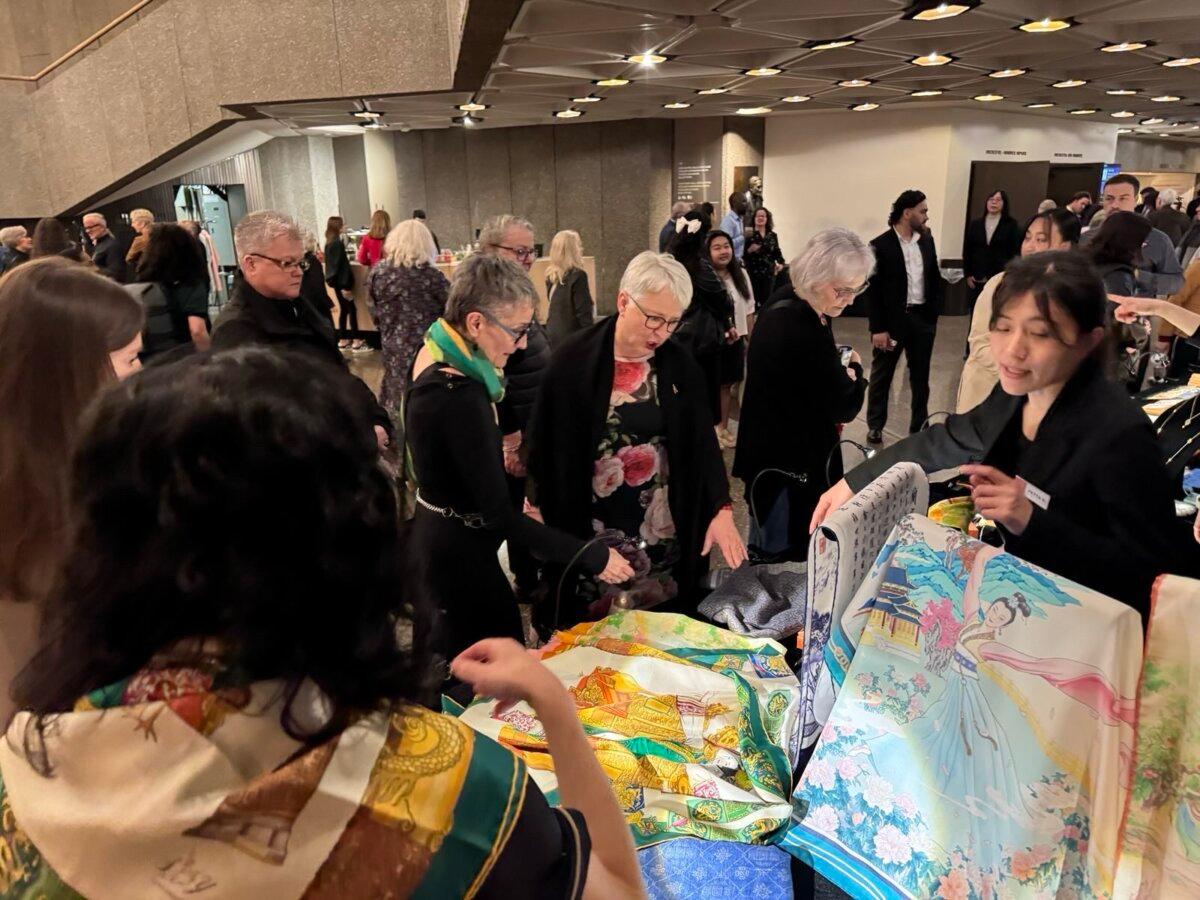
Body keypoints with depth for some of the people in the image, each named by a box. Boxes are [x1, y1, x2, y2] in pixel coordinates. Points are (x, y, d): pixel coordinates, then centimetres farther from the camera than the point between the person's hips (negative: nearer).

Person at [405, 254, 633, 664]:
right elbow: (498, 514, -27)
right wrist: (592, 556, -23)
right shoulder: (459, 397, -31)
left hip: (432, 539, 10)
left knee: (439, 666, 27)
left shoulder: (435, 356, -2)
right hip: (460, 557, -9)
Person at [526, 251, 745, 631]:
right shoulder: (573, 361, -11)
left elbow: (703, 440, -2)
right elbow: (544, 446, -5)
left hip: (664, 531, 3)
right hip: (590, 531, -2)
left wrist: (721, 508, -15)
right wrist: (544, 527, -4)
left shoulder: (679, 363, -1)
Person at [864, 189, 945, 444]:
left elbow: (933, 276, 13)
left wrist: (934, 312, 3)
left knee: (920, 376, 14)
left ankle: (920, 426, 26)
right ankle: (875, 426, 24)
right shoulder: (880, 245, -10)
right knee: (881, 376, 9)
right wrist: (878, 328, -13)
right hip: (892, 319, -5)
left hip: (923, 318, 5)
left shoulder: (927, 240, 6)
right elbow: (872, 290, -10)